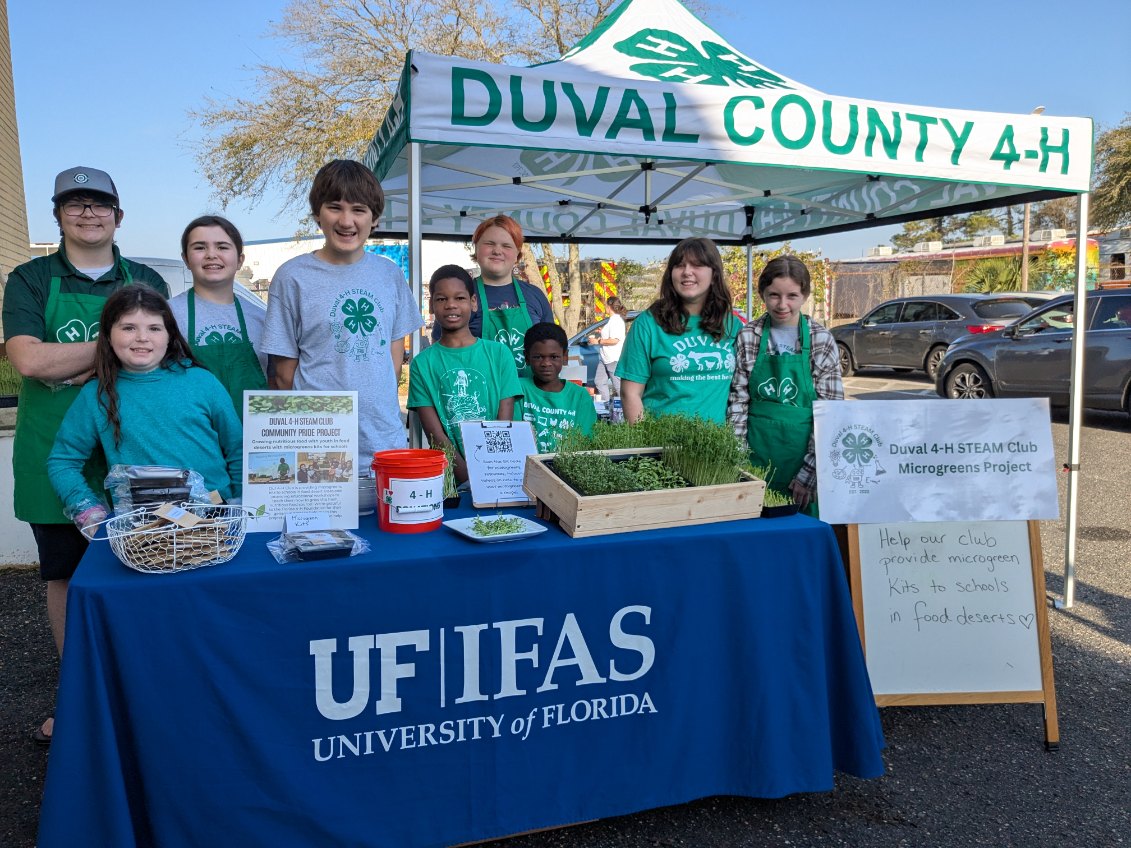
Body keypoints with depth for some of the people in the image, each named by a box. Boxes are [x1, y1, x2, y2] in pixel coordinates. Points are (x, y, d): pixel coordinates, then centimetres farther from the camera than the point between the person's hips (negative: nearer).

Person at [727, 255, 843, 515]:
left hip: (803, 451, -1)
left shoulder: (821, 340, -4)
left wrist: (809, 472, -12)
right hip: (757, 452, 1)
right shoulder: (747, 337, 0)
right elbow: (737, 401, 0)